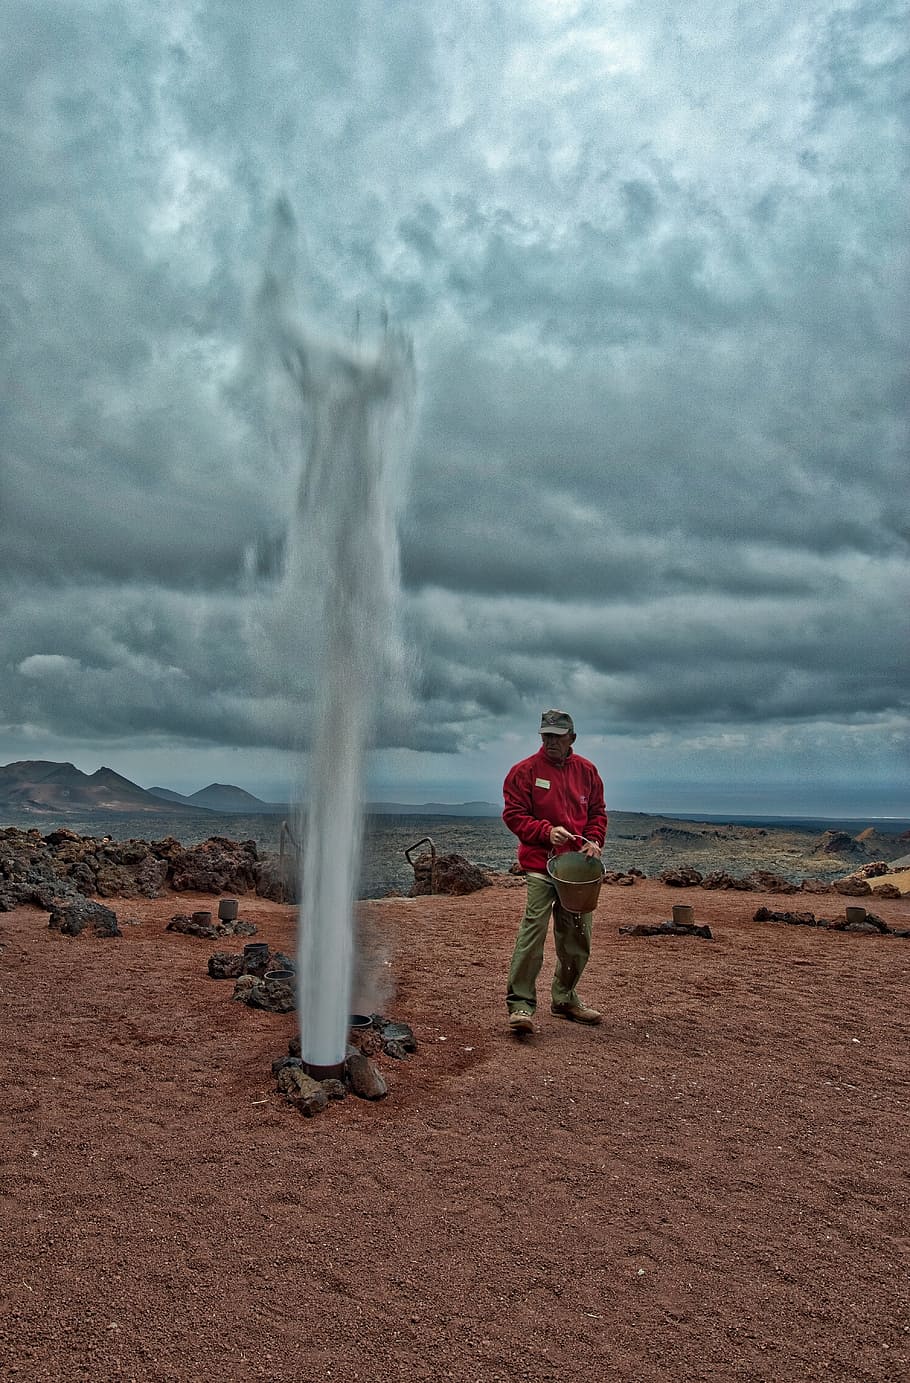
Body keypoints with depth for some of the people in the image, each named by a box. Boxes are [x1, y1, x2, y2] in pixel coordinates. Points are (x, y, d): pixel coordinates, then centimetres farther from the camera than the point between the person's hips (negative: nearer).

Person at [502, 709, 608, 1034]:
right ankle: (520, 1004, -9)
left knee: (577, 937, 13)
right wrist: (547, 831, -21)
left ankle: (565, 999, 30)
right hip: (540, 864, -5)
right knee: (533, 929, -17)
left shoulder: (586, 770, 8)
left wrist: (594, 840, -5)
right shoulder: (525, 771, -5)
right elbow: (513, 815, -7)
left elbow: (597, 812, 14)